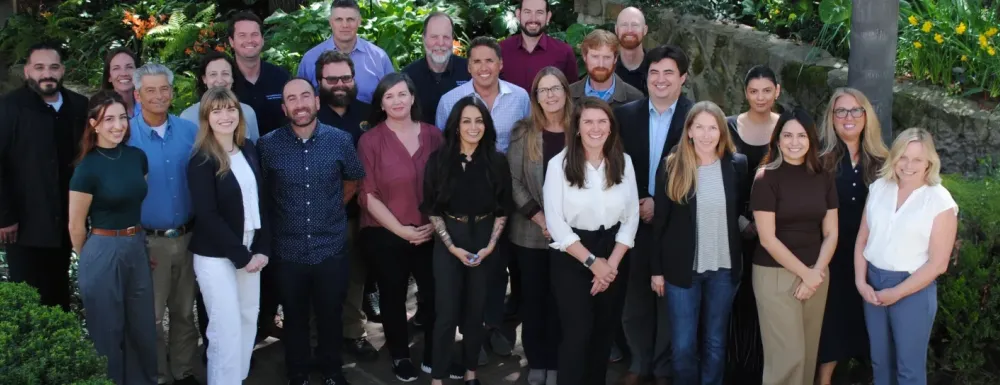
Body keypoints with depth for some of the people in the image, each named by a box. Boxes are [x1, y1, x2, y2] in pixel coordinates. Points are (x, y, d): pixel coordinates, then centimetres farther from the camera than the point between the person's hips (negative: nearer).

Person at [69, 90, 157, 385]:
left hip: (137, 248, 5)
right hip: (103, 252, -5)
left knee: (143, 327, 15)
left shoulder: (137, 156, 1)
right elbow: (76, 226, -6)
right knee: (108, 330, 9)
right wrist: (90, 259, 7)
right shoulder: (87, 168, -15)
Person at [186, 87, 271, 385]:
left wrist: (262, 248, -1)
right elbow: (207, 215, -16)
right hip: (216, 255, -6)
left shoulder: (248, 149, 5)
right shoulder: (201, 161, -13)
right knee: (227, 328, -2)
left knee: (249, 320, 12)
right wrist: (241, 256, -15)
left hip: (249, 249, 6)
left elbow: (260, 200, 7)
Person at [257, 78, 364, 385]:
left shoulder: (340, 140, -6)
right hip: (288, 250, 0)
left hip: (331, 248, 1)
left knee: (331, 315, 15)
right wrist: (286, 214, 11)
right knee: (295, 318, 15)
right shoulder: (268, 145, -8)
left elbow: (353, 180, 13)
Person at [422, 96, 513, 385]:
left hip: (484, 240, 2)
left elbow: (503, 209, 4)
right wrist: (453, 246, -10)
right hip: (448, 241, -1)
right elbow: (432, 210, -3)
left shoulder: (497, 162, -2)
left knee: (476, 310, 9)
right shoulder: (439, 160, -6)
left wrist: (491, 245, -7)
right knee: (447, 312, -3)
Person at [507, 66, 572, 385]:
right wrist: (540, 218, -12)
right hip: (531, 232, 0)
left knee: (560, 299, 5)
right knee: (533, 298, 7)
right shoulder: (523, 131, 0)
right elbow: (513, 181, -3)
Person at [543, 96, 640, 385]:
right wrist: (592, 261, -14)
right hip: (571, 258, -3)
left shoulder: (623, 162, 0)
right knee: (578, 332, -6)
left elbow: (631, 217, 0)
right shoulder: (559, 164, -10)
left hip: (613, 256, 4)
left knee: (605, 331, 12)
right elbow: (555, 222, -12)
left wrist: (612, 263, -9)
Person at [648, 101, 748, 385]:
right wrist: (656, 269, -1)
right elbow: (659, 221, -2)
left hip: (724, 269, 1)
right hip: (682, 269, -1)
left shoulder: (737, 165, -2)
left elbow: (743, 211, 11)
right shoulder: (671, 167, -6)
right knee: (683, 346, 4)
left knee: (715, 343, 13)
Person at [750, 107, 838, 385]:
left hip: (816, 274, 5)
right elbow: (767, 238, -11)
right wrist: (804, 273, -11)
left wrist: (816, 272, -7)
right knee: (788, 355, -6)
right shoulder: (766, 177, -8)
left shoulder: (823, 177, 5)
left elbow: (830, 233, 8)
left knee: (808, 353, 10)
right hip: (775, 274, -5)